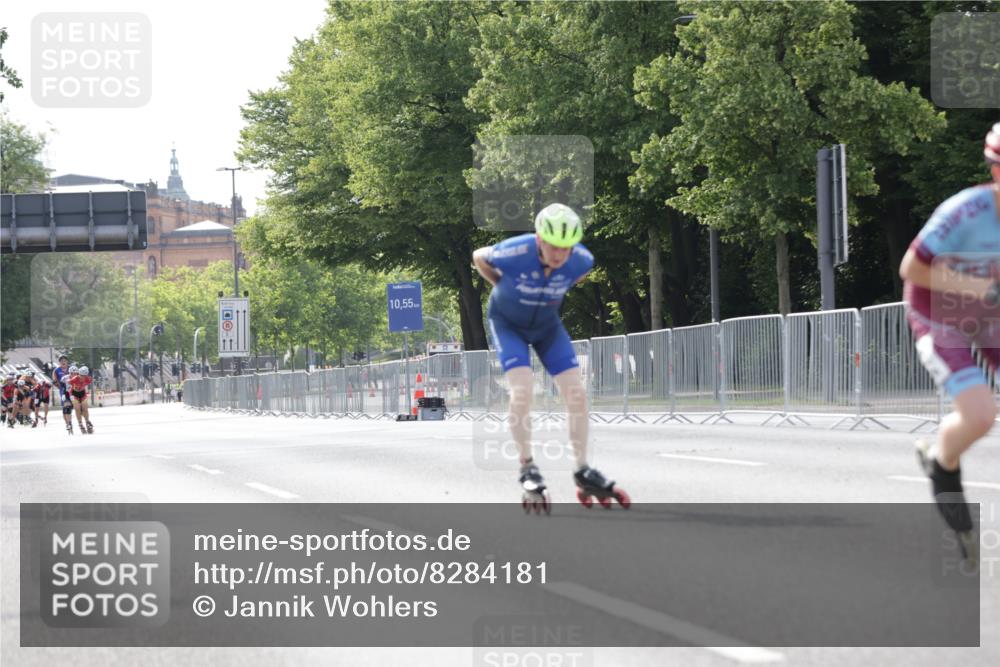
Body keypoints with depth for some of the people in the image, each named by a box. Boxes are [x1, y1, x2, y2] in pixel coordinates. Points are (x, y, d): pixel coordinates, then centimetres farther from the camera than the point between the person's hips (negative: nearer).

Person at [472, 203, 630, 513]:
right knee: (522, 389, -23)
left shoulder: (581, 260, -24)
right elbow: (479, 257, -10)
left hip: (547, 325, 3)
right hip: (508, 324, -3)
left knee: (576, 392, -8)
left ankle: (582, 471, 3)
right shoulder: (514, 252, -34)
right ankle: (528, 470, -11)